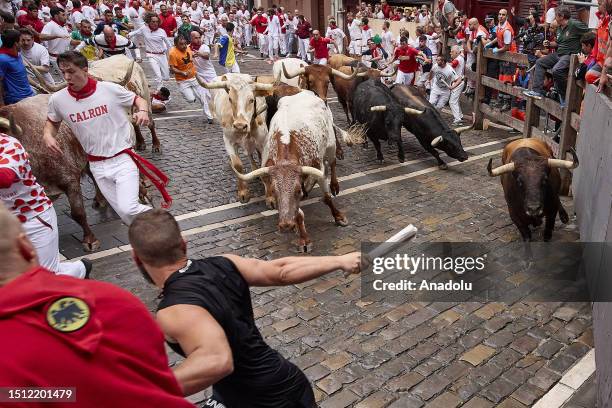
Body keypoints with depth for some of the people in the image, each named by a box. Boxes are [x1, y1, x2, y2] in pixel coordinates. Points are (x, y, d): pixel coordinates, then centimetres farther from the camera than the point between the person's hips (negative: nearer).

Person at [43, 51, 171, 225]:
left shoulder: (110, 89, -11)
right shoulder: (57, 99, -3)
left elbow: (138, 99, 4)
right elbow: (52, 122, 17)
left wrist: (143, 111, -18)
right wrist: (47, 135, -4)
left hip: (122, 159, -3)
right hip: (97, 166, 4)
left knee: (128, 209, -20)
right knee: (124, 213, 7)